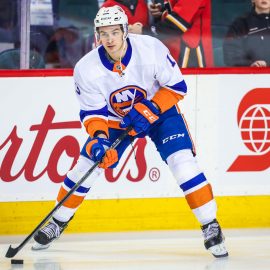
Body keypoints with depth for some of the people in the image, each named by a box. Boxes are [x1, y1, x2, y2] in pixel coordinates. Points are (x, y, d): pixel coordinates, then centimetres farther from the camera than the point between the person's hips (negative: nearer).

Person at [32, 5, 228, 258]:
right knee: (86, 164, -3)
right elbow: (93, 112, -16)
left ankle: (210, 226, -11)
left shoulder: (152, 49, -29)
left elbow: (176, 86, -18)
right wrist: (98, 137, -34)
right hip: (115, 119, 2)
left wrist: (149, 110, -29)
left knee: (182, 160, -20)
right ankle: (58, 223, 17)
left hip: (159, 109, -2)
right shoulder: (86, 68, -23)